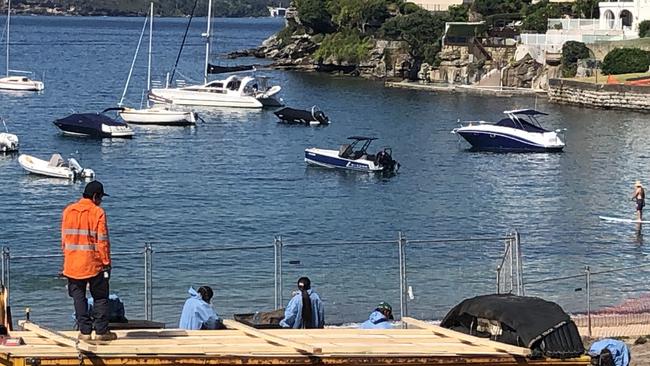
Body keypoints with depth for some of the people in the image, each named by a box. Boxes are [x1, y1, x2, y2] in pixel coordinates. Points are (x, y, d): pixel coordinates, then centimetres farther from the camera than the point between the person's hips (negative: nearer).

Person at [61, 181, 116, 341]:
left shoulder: (68, 211, 4)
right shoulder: (98, 212, -10)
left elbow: (64, 239, 9)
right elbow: (102, 241, -11)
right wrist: (107, 263, -4)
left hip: (72, 264, 4)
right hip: (94, 263, -4)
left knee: (79, 298, 9)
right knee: (100, 298, 8)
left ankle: (85, 331, 8)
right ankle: (101, 331, 8)